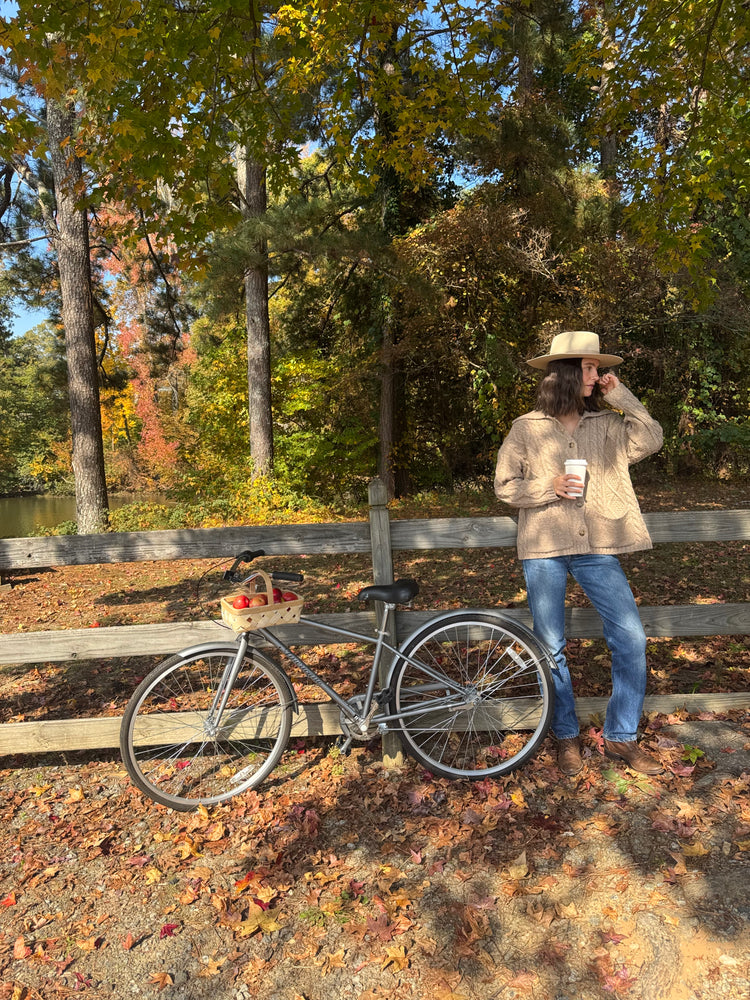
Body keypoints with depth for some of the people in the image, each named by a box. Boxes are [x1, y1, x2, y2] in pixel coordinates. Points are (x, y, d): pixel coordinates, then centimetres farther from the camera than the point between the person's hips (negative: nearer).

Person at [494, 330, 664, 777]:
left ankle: (622, 737, 17)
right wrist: (548, 487, -14)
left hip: (597, 547, 2)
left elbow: (651, 440, -6)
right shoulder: (527, 428, 2)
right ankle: (567, 736, 27)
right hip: (544, 548, -2)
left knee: (631, 638, -2)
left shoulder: (606, 424, 9)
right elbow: (505, 486, 1)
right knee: (551, 648, 6)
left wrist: (621, 396, -5)